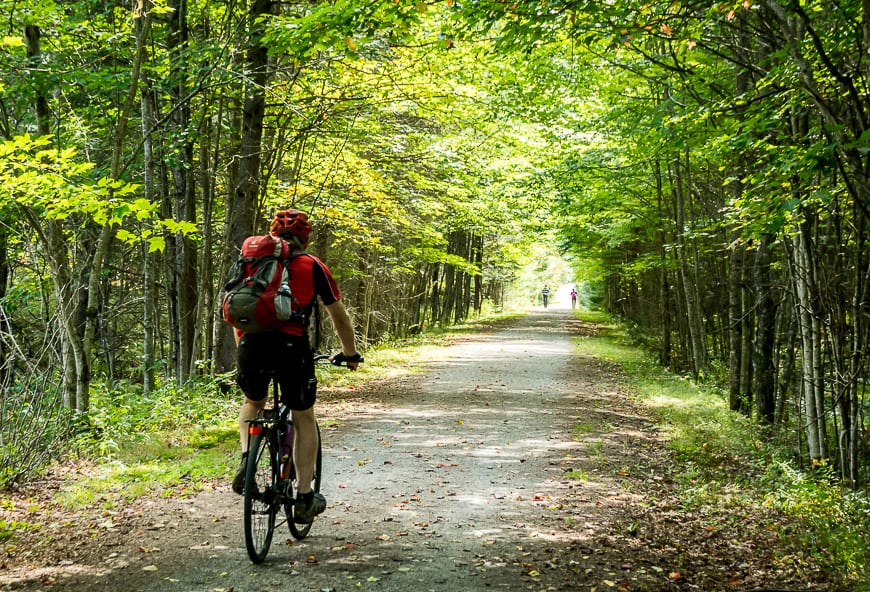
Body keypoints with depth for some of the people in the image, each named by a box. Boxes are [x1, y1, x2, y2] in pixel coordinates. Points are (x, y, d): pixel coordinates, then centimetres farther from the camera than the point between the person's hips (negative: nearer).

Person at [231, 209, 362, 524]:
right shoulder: (313, 266, 12)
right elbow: (338, 316, 15)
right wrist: (350, 354, 28)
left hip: (251, 345, 3)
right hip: (291, 347, -2)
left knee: (253, 403, 32)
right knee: (304, 419, 16)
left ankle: (246, 459, 8)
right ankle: (304, 498, 16)